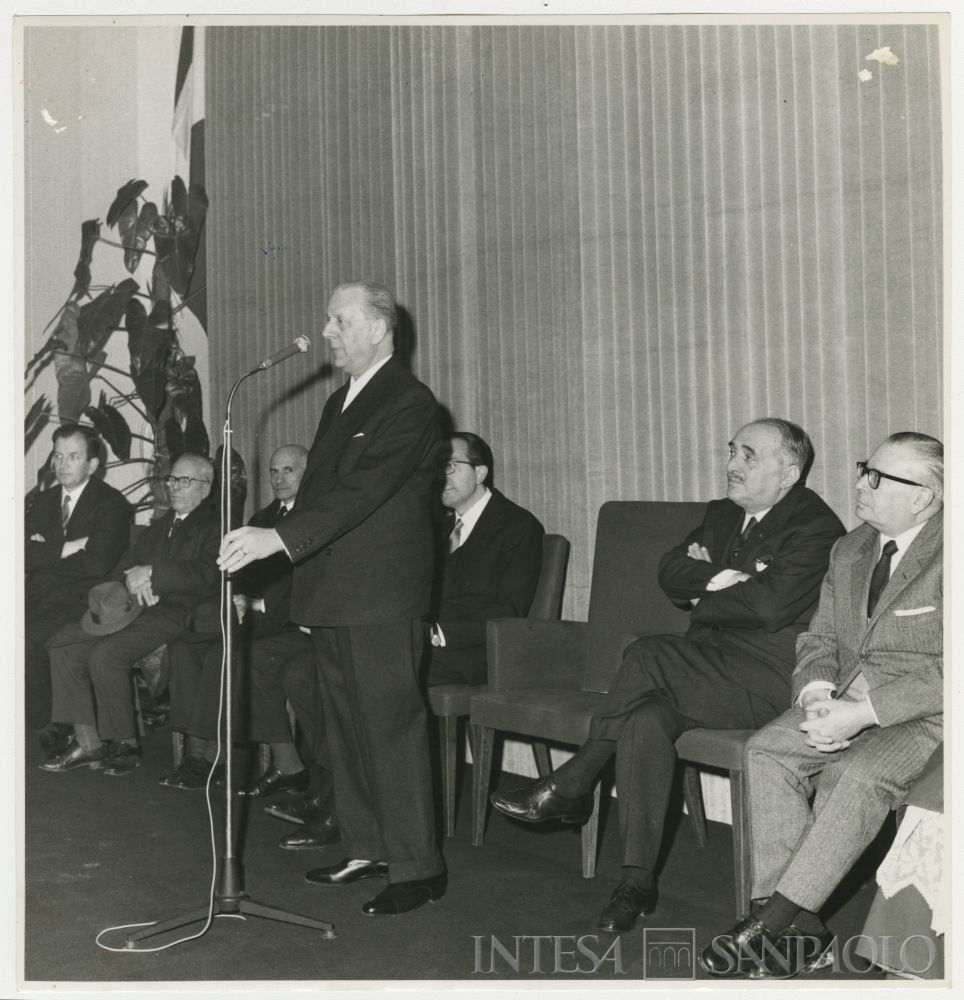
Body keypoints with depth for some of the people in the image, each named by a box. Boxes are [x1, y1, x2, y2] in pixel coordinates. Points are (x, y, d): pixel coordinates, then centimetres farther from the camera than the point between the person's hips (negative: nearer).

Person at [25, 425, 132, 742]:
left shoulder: (112, 504, -2)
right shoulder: (44, 501, 19)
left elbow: (98, 564, -15)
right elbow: (23, 556, 6)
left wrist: (46, 554, -4)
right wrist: (67, 548, -8)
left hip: (81, 600, -6)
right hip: (38, 595, 6)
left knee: (29, 636, -29)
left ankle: (54, 727, -11)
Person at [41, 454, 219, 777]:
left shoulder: (214, 527, 2)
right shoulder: (159, 526, 27)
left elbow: (206, 574, -15)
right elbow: (123, 569, 20)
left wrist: (152, 574, -18)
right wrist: (134, 583, -4)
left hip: (176, 612, -8)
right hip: (136, 606, 8)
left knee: (105, 654, -29)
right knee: (62, 644, -9)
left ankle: (124, 745, -13)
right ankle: (87, 742, -10)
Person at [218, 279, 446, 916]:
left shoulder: (409, 404, -11)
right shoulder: (341, 403, 19)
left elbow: (361, 490, -23)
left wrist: (279, 537, -29)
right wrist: (298, 577, 12)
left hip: (381, 599, -9)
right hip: (334, 596, 9)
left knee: (391, 727, -6)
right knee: (347, 727, 13)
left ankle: (418, 868, 1)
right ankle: (365, 850, 23)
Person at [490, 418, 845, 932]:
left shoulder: (816, 528, -6)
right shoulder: (721, 514, 20)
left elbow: (768, 605, -20)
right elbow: (670, 572, 9)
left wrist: (700, 597, -4)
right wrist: (720, 577, -9)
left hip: (767, 682, -7)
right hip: (711, 669, 7)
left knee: (647, 654, -26)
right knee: (645, 719, -24)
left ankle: (570, 788, -13)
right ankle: (637, 880, -21)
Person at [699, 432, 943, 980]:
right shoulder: (850, 550, 14)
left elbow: (946, 672, -18)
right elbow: (819, 638, 16)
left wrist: (863, 713, -24)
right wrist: (817, 694, -7)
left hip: (922, 714, -6)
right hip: (845, 699, 7)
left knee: (862, 775, -34)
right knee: (767, 752, -19)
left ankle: (770, 921, -26)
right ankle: (802, 930, -21)